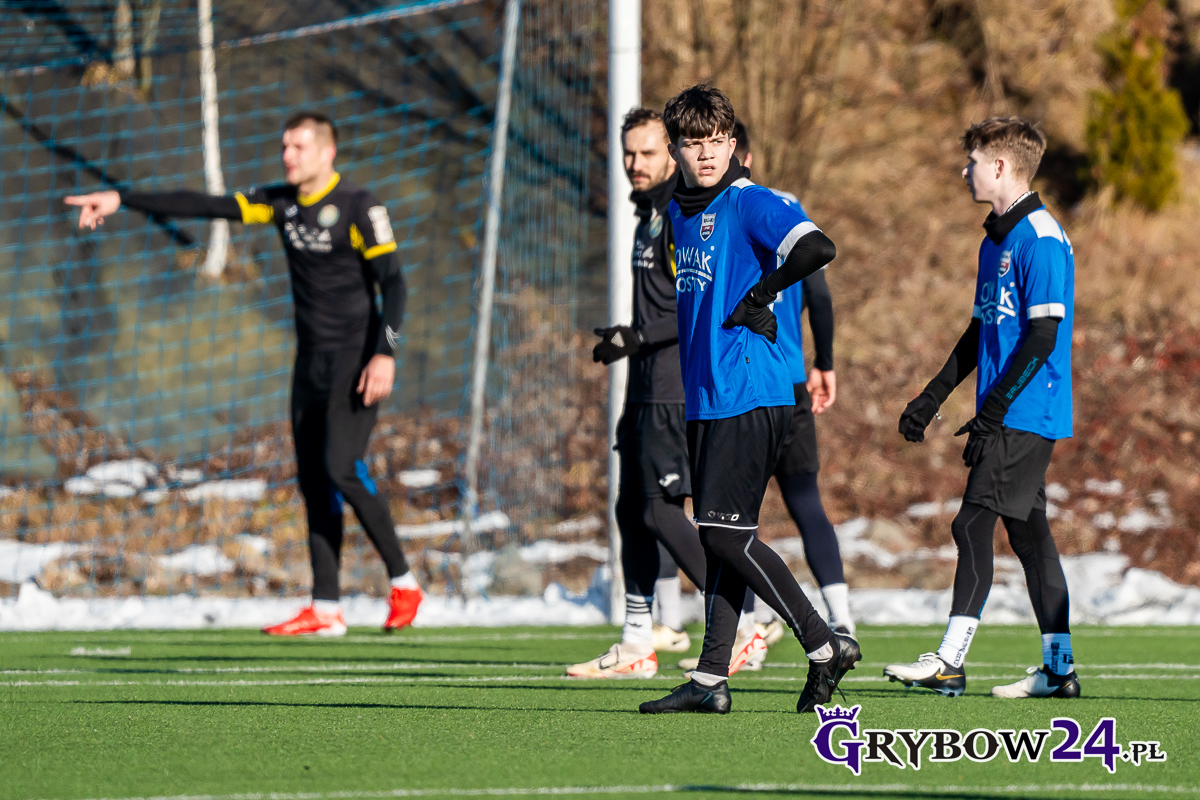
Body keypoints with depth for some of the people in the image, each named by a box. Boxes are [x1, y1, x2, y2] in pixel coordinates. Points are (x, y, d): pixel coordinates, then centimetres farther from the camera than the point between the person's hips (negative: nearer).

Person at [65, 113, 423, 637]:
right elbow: (205, 206, 6)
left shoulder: (359, 208, -9)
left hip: (356, 357, -7)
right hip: (311, 359, 7)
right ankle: (325, 611, 3)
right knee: (313, 481, 3)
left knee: (341, 466, -19)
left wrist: (384, 354, -22)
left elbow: (393, 283, -12)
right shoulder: (282, 203, 9)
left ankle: (403, 582, -6)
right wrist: (122, 201, 0)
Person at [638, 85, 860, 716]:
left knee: (727, 534, -11)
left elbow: (818, 250, -25)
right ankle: (710, 681, 9)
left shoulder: (749, 203, -10)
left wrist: (758, 296, -14)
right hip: (705, 397, 8)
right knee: (716, 539, 7)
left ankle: (824, 646, -3)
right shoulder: (679, 212, 15)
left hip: (750, 397, -8)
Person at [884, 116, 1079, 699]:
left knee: (974, 525, -11)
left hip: (1025, 414, -9)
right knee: (1028, 531, 8)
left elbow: (1044, 335, -18)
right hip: (1007, 419, 9)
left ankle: (950, 662, -11)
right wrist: (930, 400, 22)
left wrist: (991, 413, -20)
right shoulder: (996, 240, 17)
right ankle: (1059, 668, 11)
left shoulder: (1041, 239, -14)